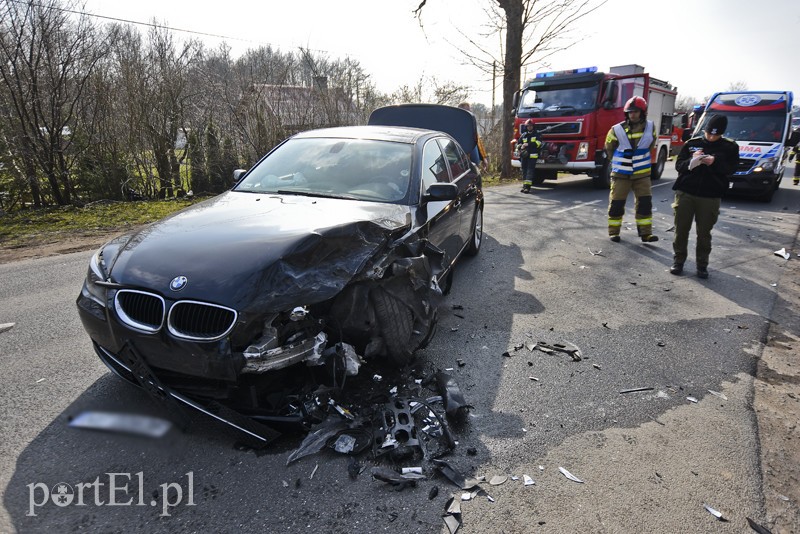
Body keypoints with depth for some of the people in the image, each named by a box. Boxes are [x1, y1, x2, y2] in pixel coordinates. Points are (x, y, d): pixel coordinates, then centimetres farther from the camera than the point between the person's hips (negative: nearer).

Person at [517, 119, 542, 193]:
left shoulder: (536, 135, 6)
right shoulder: (523, 135, 14)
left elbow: (538, 143, -8)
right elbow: (518, 143, 15)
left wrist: (528, 144, -16)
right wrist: (521, 147, -8)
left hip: (532, 156, -4)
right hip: (524, 156, 4)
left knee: (530, 170, -11)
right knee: (524, 170, 5)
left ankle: (527, 186, -19)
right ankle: (524, 185, 12)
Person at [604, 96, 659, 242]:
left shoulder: (650, 127, -2)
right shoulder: (617, 130, -12)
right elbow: (609, 149, 4)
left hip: (642, 174, 3)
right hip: (621, 174, -2)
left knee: (645, 203, 0)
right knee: (616, 203, 1)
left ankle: (646, 233, 6)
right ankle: (613, 232, 13)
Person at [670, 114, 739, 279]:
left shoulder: (730, 147, 6)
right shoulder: (692, 143, 7)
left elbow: (731, 169, -1)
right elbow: (678, 165, 4)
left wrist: (715, 162, -18)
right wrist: (691, 160, -16)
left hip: (710, 197, -1)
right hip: (685, 193, 1)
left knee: (704, 233, 3)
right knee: (681, 229, 3)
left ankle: (702, 264, 13)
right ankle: (678, 261, 14)